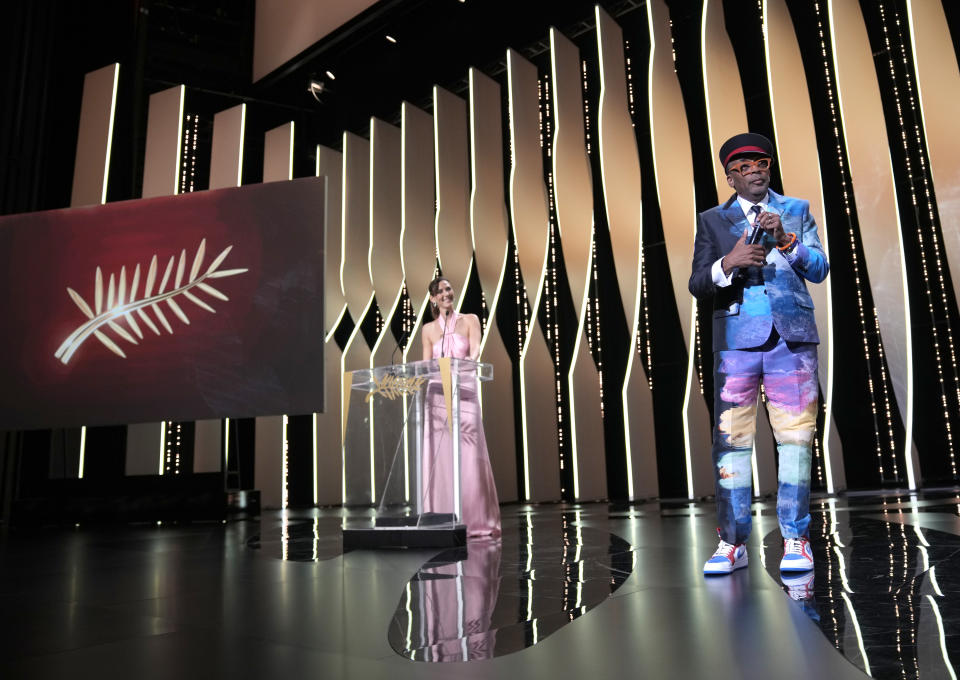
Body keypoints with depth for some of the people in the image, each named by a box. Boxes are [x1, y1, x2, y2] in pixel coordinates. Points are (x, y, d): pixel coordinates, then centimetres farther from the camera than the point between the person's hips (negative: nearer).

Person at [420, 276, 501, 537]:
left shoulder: (469, 320, 9)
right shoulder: (428, 329, 16)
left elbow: (476, 349, -6)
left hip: (465, 390, -2)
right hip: (437, 392, 2)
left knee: (469, 457, -5)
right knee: (439, 458, -1)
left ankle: (477, 522, 2)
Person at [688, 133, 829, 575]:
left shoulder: (797, 211, 15)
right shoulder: (712, 220, 12)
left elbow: (819, 270, 4)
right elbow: (697, 285, 4)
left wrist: (785, 240, -12)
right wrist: (728, 263, -15)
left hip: (791, 336, 1)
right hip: (736, 338, -1)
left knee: (796, 435, -1)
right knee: (731, 437, -4)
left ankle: (795, 540, 9)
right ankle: (732, 542, 4)